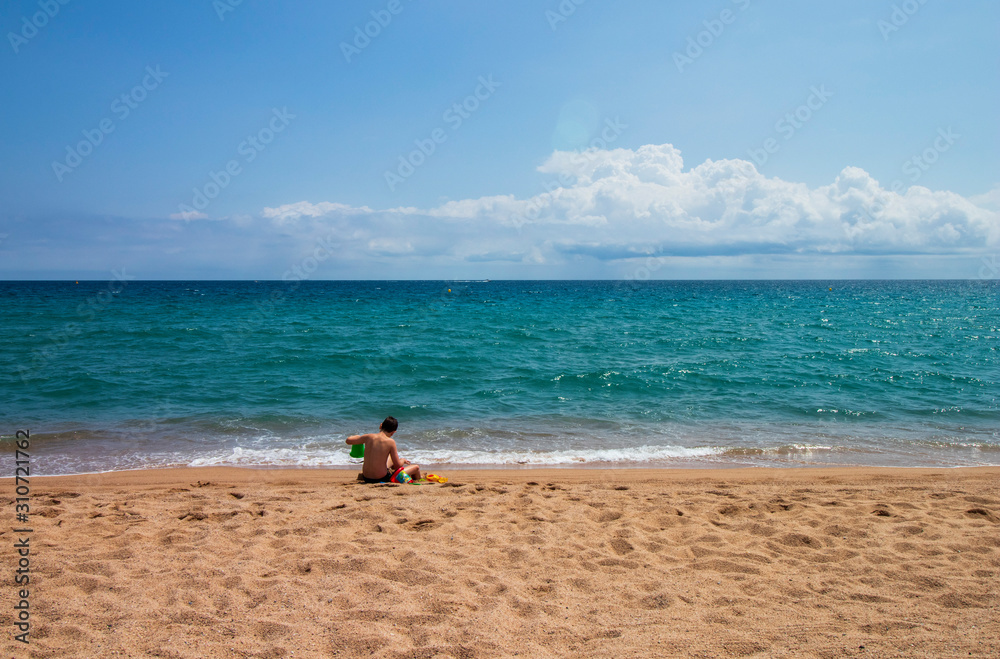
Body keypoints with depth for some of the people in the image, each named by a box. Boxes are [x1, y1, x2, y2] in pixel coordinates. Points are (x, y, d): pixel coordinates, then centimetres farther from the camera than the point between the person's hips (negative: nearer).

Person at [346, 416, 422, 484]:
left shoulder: (369, 437, -4)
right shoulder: (390, 442, -15)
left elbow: (348, 440, 7)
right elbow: (398, 465, -9)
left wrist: (357, 436, 28)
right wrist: (402, 460, 14)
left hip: (366, 478, 6)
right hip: (382, 479, -6)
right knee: (416, 467, 13)